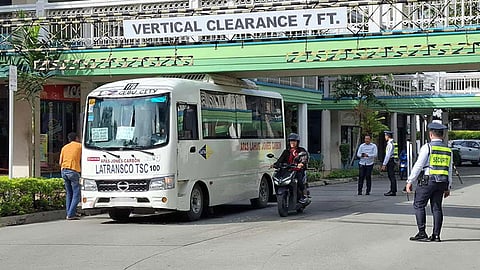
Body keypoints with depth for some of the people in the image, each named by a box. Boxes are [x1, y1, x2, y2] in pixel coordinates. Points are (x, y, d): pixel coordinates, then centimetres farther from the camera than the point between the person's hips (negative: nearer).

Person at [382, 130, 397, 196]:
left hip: (390, 161, -10)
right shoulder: (389, 143, 15)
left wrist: (384, 164, -17)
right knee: (391, 176, 13)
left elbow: (388, 155, -19)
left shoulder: (390, 144, -15)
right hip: (390, 162, 10)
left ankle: (393, 191, -6)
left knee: (392, 176, -7)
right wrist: (384, 164, 21)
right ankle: (392, 190, 18)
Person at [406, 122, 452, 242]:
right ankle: (436, 235, 6)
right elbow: (449, 170, 14)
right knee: (437, 208, 8)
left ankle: (422, 233, -4)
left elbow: (418, 166, -9)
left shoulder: (427, 147, -7)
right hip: (442, 183, 6)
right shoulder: (448, 150, 11)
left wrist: (410, 181, -4)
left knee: (419, 205, 1)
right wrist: (448, 188, 20)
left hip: (427, 181, -6)